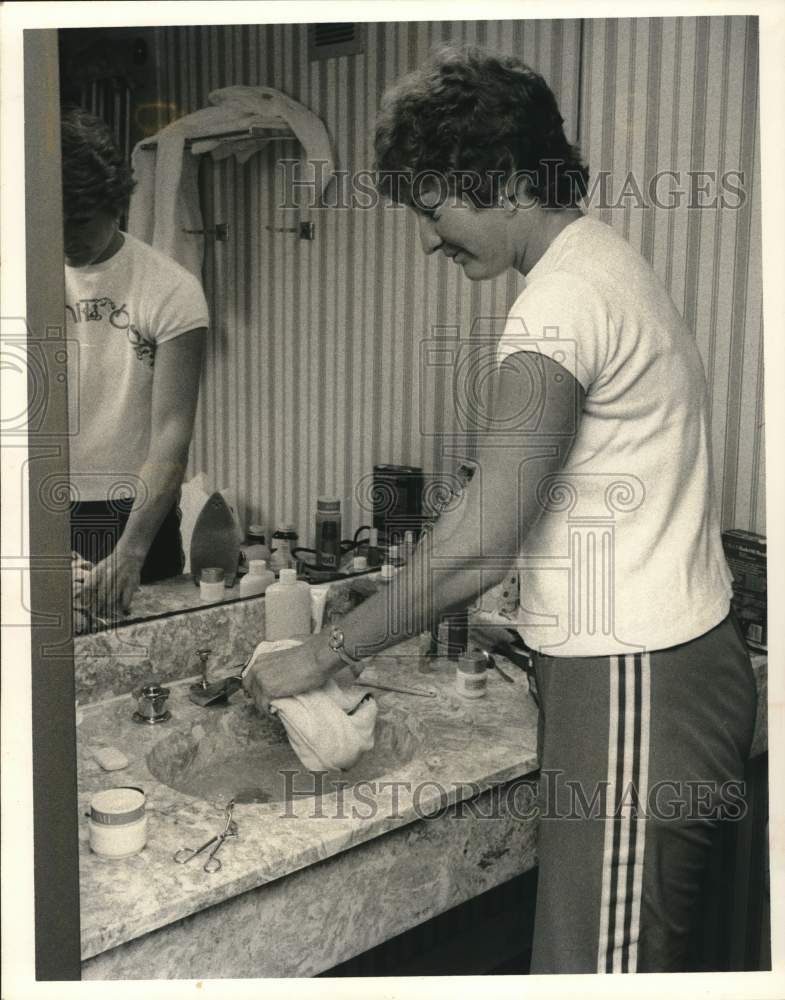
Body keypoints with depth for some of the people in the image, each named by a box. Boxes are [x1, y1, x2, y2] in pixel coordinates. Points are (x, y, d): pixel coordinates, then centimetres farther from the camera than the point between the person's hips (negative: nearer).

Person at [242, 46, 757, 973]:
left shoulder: (558, 305, -20)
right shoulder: (601, 258, 12)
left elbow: (475, 551, -22)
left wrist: (321, 654, -12)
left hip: (634, 686, -10)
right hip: (652, 657, 10)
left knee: (597, 962, 2)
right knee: (610, 943, 19)